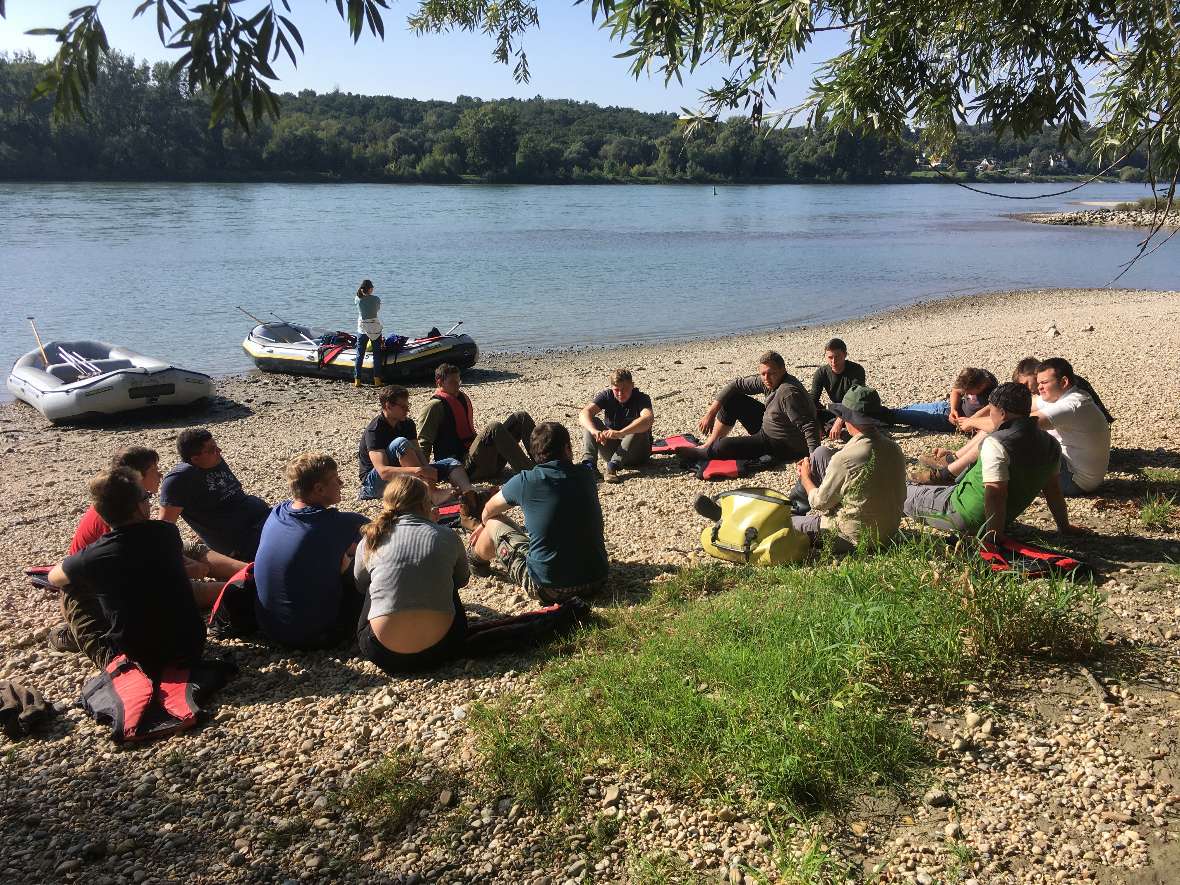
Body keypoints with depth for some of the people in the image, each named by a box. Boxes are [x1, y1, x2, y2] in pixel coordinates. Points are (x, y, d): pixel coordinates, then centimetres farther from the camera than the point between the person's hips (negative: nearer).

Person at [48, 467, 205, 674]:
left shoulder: (92, 558, -15)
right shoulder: (168, 533, -8)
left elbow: (53, 578, 10)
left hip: (138, 662, -2)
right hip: (192, 649, 3)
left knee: (70, 593, 12)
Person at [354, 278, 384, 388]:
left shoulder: (358, 299, -4)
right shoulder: (375, 299, -8)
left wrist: (361, 291, 32)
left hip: (362, 329, 2)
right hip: (375, 329, -2)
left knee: (360, 355, 8)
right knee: (377, 354, 7)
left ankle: (357, 380, 6)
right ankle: (377, 380, 5)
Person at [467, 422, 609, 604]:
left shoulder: (524, 481, -9)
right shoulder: (586, 475, 2)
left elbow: (489, 511, 12)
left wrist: (484, 525, 38)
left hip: (549, 589, -4)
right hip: (597, 581, 4)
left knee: (494, 523, 14)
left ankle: (475, 559, 45)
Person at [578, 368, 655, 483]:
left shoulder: (641, 398, -15)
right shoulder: (607, 396, -6)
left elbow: (649, 418, -39)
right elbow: (584, 413, -22)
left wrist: (620, 433, -53)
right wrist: (594, 431, -44)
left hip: (636, 453, -3)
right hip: (611, 450, 3)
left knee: (641, 427, -31)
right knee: (590, 421, -15)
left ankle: (612, 466, -36)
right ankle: (589, 463, -31)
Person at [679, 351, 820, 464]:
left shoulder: (788, 393, -33)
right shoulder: (768, 381, -6)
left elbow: (809, 427, -37)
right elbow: (737, 384, -1)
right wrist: (711, 413, -5)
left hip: (786, 448, -9)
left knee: (724, 446, -19)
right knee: (732, 399, 5)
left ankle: (704, 453, 16)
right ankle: (707, 446, 12)